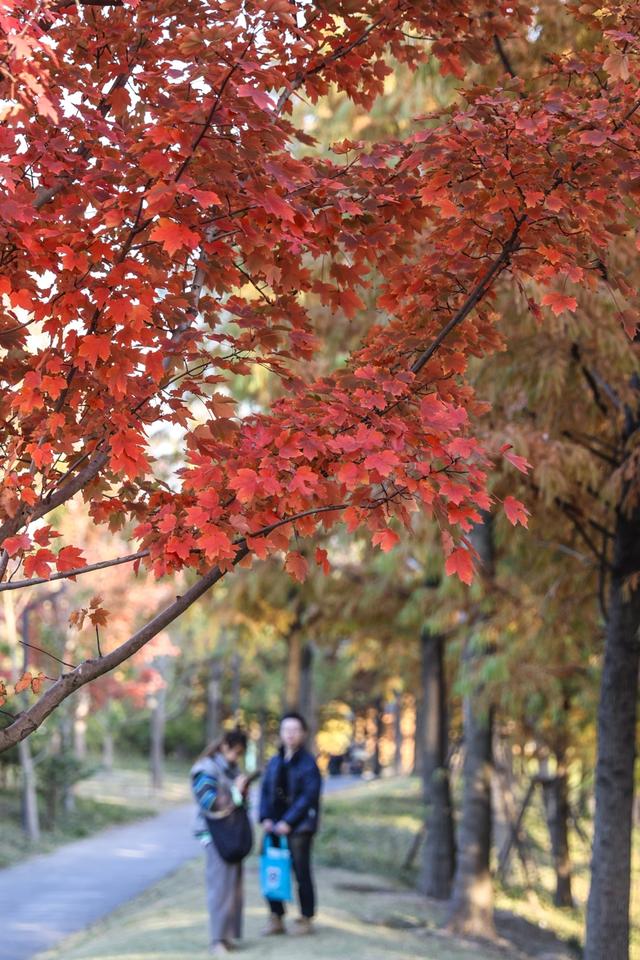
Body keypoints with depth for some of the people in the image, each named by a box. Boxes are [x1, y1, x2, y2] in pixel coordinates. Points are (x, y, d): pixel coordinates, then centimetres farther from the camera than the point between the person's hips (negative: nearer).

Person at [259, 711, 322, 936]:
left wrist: (288, 822, -16)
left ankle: (306, 919, 13)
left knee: (302, 873, 2)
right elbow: (266, 792, 12)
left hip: (299, 827, -5)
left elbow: (309, 797, -11)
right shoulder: (274, 762, 12)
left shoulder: (308, 763, -5)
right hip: (275, 826, 5)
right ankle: (276, 918, 14)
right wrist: (266, 818, -4)